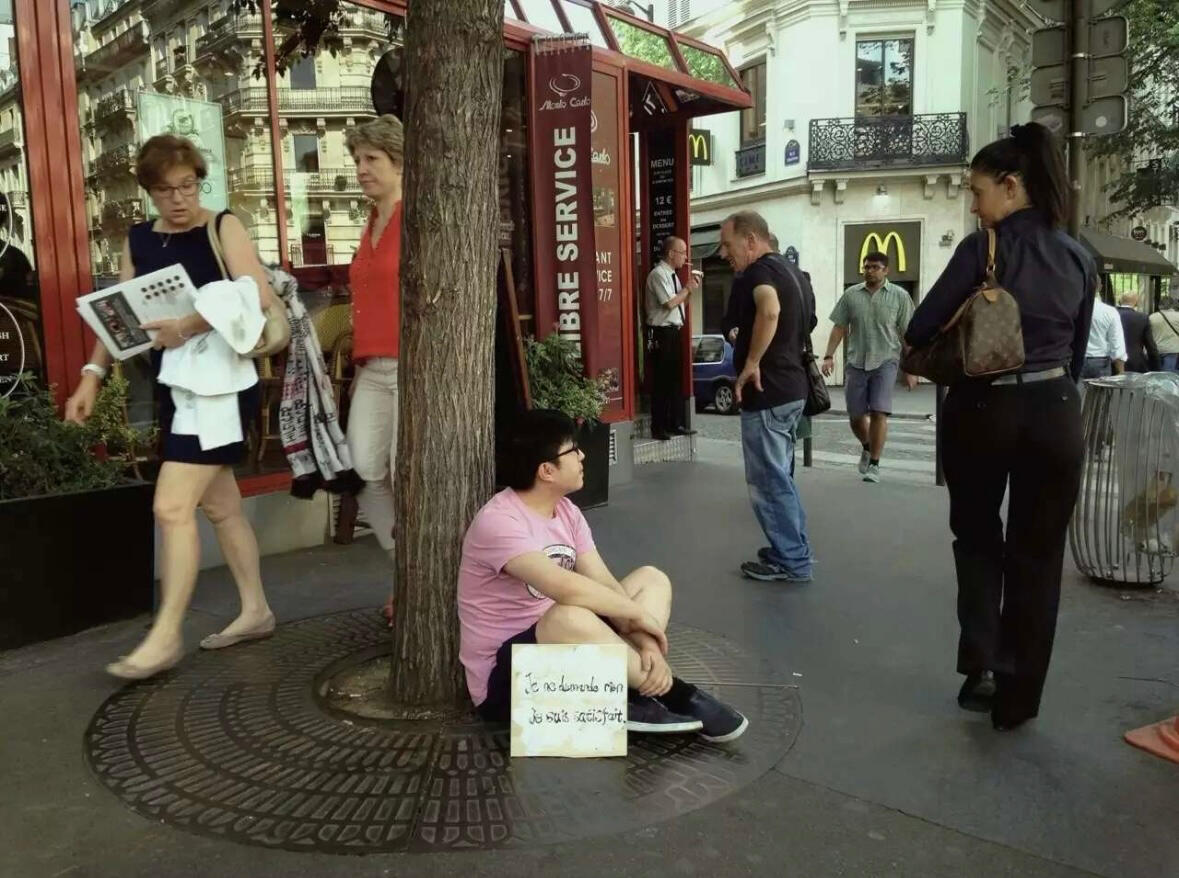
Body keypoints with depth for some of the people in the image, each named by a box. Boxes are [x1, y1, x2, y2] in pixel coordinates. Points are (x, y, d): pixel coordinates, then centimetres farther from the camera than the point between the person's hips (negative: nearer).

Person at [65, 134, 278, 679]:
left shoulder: (224, 227, -5)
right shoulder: (137, 241, 12)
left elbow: (259, 298, -17)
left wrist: (193, 326, -29)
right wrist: (93, 376, -2)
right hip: (173, 385, 7)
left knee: (172, 507, -11)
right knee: (219, 505, 14)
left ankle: (166, 635, 2)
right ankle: (255, 610, 27)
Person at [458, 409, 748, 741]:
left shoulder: (566, 512, 3)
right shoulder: (498, 522, -24)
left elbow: (605, 584, -3)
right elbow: (565, 588, -36)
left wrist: (645, 642, -19)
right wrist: (638, 613, -22)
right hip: (504, 678, -9)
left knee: (652, 579, 4)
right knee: (569, 617, -40)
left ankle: (637, 696, -18)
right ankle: (670, 692, -18)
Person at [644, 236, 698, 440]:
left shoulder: (672, 275, 15)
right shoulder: (658, 274, -13)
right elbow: (670, 303, -21)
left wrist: (690, 288, 6)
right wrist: (688, 288, -8)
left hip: (674, 332, 9)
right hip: (662, 334, -9)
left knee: (676, 379, 12)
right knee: (662, 381, -5)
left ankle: (676, 424, 20)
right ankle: (658, 428, 1)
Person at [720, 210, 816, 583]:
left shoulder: (759, 270, -15)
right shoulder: (791, 271, 16)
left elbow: (770, 310, -38)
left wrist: (751, 363, -29)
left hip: (767, 391, -10)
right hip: (792, 386, 10)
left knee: (767, 479, -1)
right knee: (778, 475, 20)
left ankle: (791, 561, 7)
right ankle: (794, 549, 28)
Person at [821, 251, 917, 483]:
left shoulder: (899, 296, 0)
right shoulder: (851, 295, 5)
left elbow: (908, 334, 1)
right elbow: (839, 327, 8)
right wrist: (829, 356, -3)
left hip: (885, 362, -2)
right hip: (856, 362, 2)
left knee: (879, 413, -10)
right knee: (855, 416, 7)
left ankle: (874, 464, 2)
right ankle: (867, 447, 37)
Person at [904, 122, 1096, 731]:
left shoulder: (982, 250, -11)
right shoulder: (1079, 258, 3)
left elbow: (920, 331, -9)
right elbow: (1077, 351, 9)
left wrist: (925, 355, 12)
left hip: (983, 410, -3)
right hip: (1055, 413, 3)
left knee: (977, 537, 19)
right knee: (1037, 556, 11)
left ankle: (980, 664, 8)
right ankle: (1018, 696, 20)